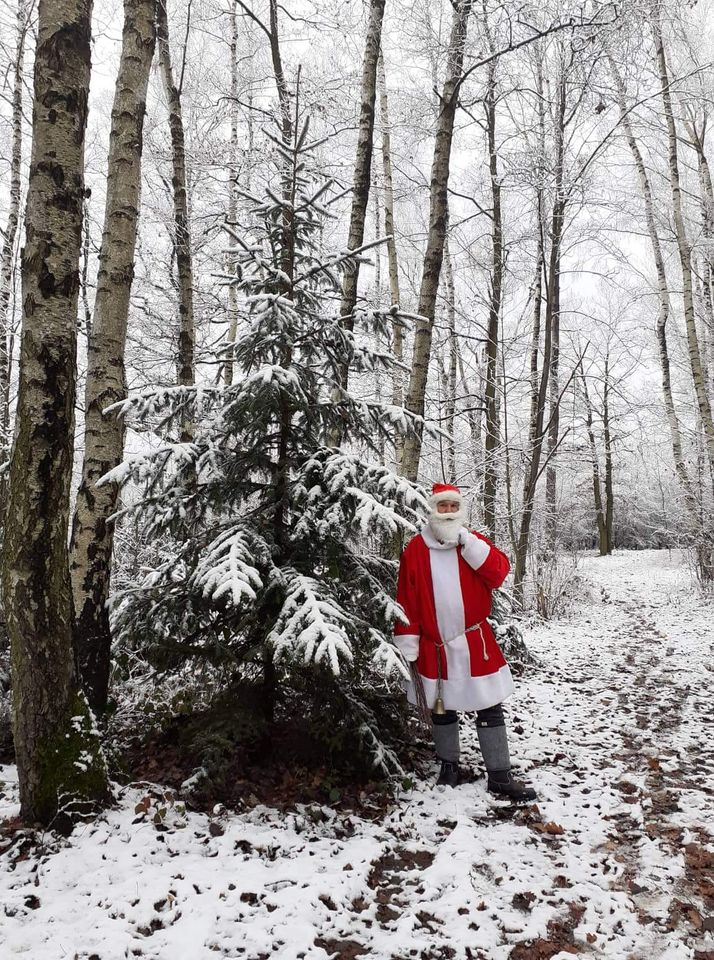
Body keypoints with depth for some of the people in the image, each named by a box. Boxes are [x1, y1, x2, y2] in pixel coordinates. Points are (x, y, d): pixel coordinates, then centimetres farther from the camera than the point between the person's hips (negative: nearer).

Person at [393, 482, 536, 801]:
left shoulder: (474, 541, 1)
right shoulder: (415, 549, -3)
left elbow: (499, 572, -15)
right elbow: (406, 599, -3)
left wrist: (467, 543, -21)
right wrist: (407, 643, -6)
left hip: (474, 641, 1)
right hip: (434, 645, 0)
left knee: (490, 709, 4)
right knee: (441, 709, 14)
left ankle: (500, 776, 16)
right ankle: (449, 766, 33)